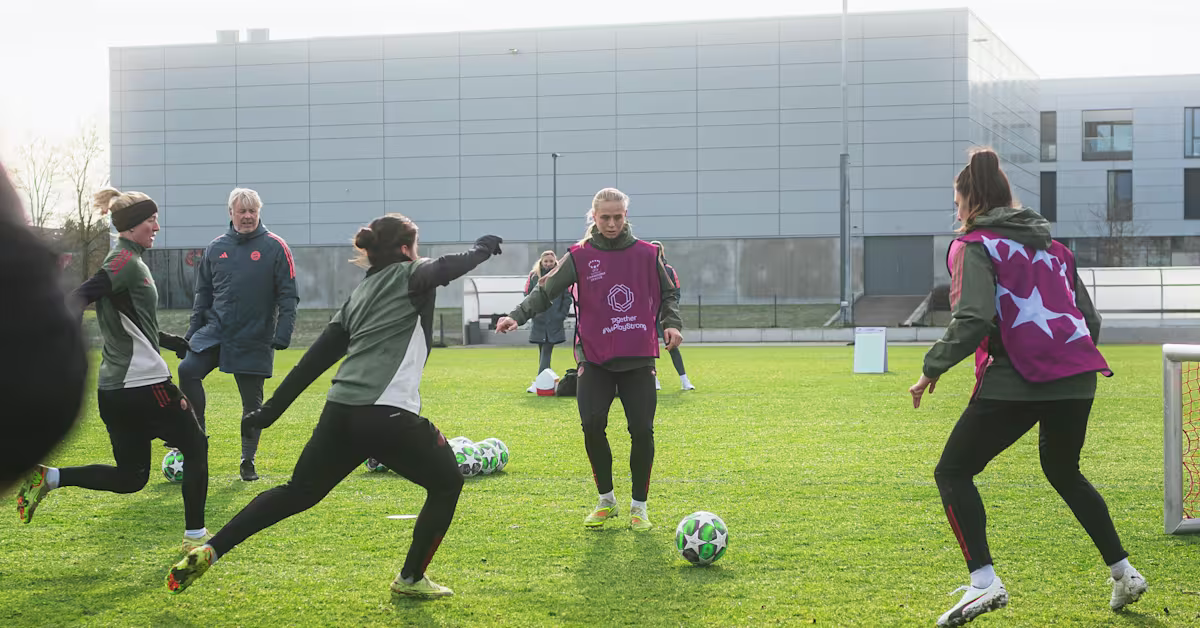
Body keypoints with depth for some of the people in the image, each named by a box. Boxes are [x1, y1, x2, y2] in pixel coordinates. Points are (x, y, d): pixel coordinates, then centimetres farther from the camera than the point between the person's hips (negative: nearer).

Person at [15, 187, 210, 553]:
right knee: (195, 447, 7)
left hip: (115, 388, 9)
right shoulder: (127, 261, -12)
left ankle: (47, 479, 6)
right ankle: (195, 536, 9)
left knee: (129, 478, 14)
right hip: (144, 384, -9)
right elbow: (80, 297, -26)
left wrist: (175, 343, 35)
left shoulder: (127, 260, 17)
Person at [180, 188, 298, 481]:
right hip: (214, 332, 3)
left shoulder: (275, 247, -2)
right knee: (187, 370, -20)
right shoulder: (216, 248, 9)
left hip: (254, 341, -3)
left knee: (252, 401, 3)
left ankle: (248, 462, 17)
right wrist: (194, 329, 11)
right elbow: (203, 292, 17)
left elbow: (288, 295, -4)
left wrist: (283, 331, -13)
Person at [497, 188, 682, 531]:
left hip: (638, 359, 1)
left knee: (642, 431, -5)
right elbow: (546, 292, -3)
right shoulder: (580, 256, 1)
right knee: (592, 425, -13)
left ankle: (639, 507, 12)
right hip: (595, 359, -1)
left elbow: (668, 294, 15)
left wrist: (672, 322, -3)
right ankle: (606, 501, 9)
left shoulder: (647, 254, 5)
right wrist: (517, 315, -19)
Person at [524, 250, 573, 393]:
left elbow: (567, 297, 3)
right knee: (542, 352, 9)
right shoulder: (534, 276, 6)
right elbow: (527, 295, 9)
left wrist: (562, 314, -3)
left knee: (546, 352, -9)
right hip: (538, 321, 3)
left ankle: (539, 383, -16)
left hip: (554, 322, -3)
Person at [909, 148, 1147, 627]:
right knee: (1064, 472, 30)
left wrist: (933, 368, -6)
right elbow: (1090, 318, 19)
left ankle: (983, 581, -11)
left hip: (1016, 382, -7)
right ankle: (1123, 573, 29)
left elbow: (973, 319, -14)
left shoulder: (974, 245, 0)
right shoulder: (1051, 247, 21)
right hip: (1077, 377, 7)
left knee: (953, 472, 5)